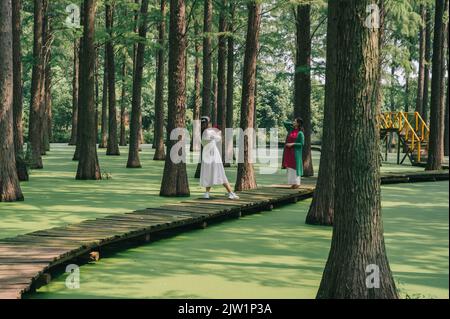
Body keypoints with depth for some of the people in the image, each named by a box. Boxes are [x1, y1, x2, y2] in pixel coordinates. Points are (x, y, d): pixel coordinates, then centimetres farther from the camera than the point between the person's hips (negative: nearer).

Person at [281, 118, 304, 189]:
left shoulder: (300, 133, -8)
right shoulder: (291, 129, 8)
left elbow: (302, 144, -12)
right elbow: (284, 122, 14)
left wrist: (292, 144, -19)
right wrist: (293, 124, 9)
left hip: (296, 152, -6)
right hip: (289, 151, 6)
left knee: (295, 167, -4)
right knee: (290, 167, 6)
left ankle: (297, 183, 3)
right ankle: (293, 183, 11)